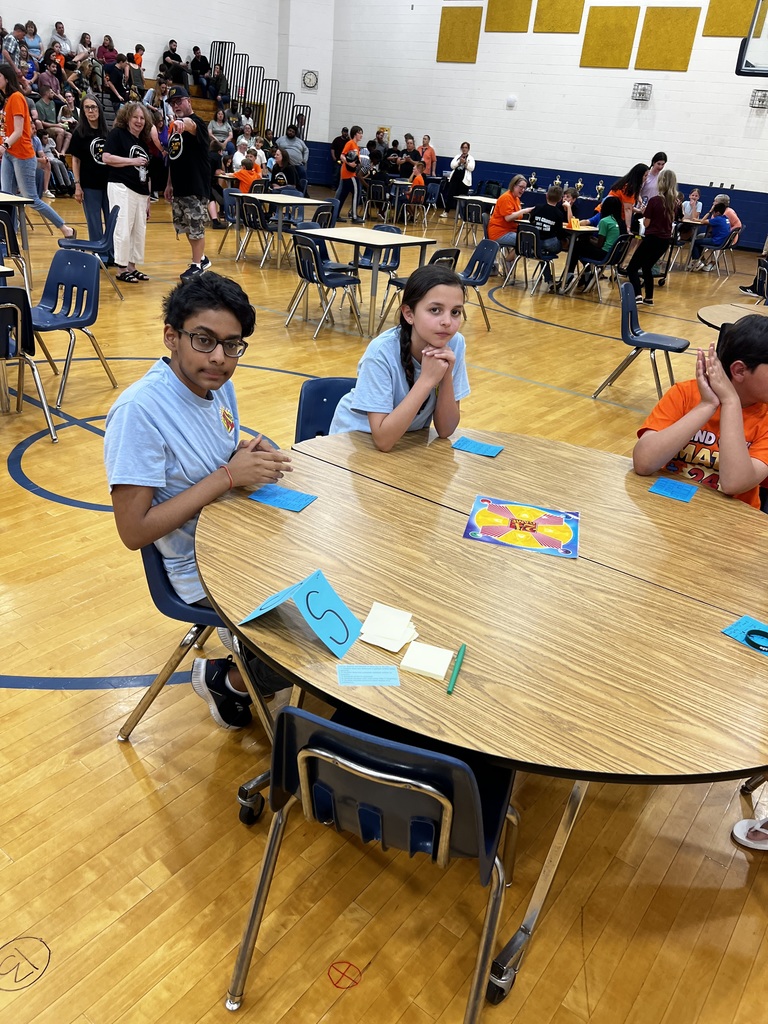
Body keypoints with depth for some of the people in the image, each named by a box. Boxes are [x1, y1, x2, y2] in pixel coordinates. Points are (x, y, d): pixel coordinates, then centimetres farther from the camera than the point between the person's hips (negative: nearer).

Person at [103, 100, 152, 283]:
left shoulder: (144, 141, 18)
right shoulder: (117, 134, -1)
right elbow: (106, 158, -11)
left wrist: (148, 198, 19)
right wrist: (132, 161, -13)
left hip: (140, 191, 7)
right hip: (122, 187, -7)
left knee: (139, 231, 7)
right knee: (123, 230, -8)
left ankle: (133, 267, 17)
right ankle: (123, 269, -3)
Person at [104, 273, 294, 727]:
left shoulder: (216, 381, -1)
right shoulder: (139, 410, -23)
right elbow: (134, 531, -24)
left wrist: (253, 454, -8)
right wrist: (228, 476, -25)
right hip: (202, 569, -8)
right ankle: (227, 681, 14)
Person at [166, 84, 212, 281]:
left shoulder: (196, 123, -10)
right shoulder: (175, 126, 14)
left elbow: (190, 124, -38)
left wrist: (182, 123, -60)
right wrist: (169, 184, 18)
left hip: (197, 187, -8)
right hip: (179, 188, 9)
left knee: (196, 227, -3)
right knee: (186, 226, 15)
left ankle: (197, 265, 8)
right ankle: (202, 258, 29)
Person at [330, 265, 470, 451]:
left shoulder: (455, 344, -14)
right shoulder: (382, 351, -26)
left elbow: (445, 430, -11)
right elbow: (383, 440, -30)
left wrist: (446, 376, -26)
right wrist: (427, 379, -32)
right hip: (356, 438, -3)